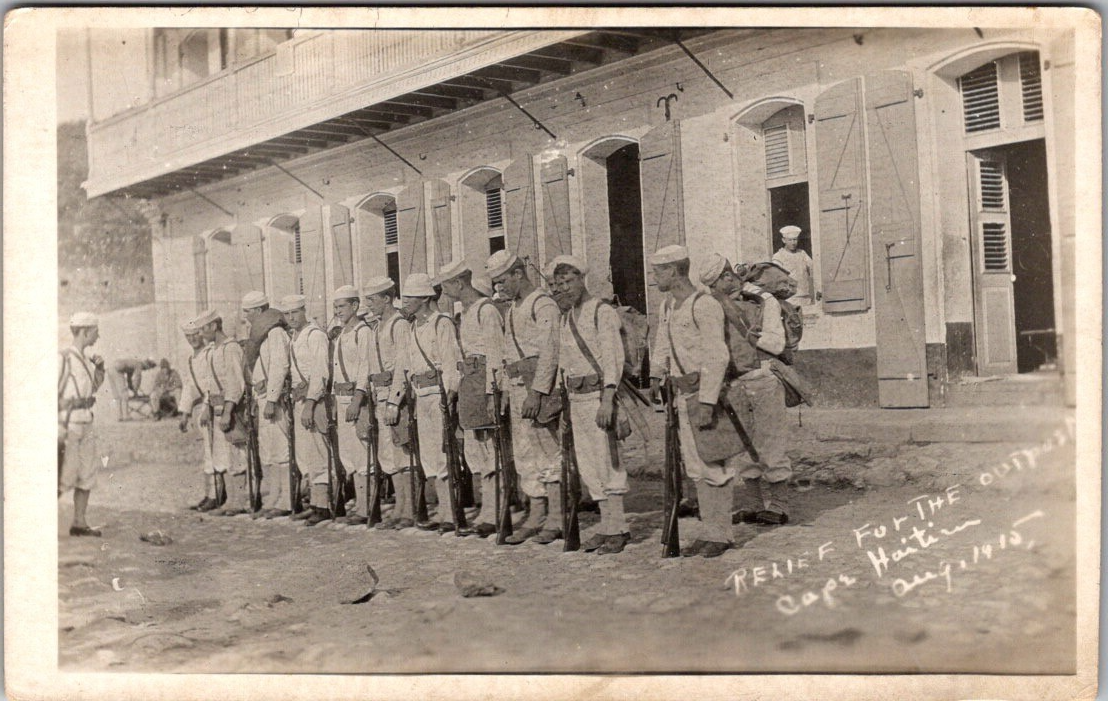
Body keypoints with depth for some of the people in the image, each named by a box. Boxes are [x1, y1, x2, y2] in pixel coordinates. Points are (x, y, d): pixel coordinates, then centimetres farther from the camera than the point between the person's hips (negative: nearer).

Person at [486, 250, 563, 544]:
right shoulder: (512, 308, 19)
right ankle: (536, 515, 16)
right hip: (517, 386, 9)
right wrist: (508, 391, 15)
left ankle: (555, 519, 1)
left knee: (549, 452, -4)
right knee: (525, 454, 10)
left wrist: (536, 392, -21)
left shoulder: (543, 304, -9)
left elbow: (549, 353, -17)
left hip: (539, 386, -9)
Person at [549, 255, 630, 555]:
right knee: (588, 465, 10)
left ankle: (617, 528, 1)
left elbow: (613, 358, -16)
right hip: (576, 398, 8)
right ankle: (607, 525, 18)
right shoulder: (566, 318, 15)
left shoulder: (602, 313, -9)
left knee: (607, 463, -5)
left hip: (599, 394, -8)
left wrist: (607, 400, -23)